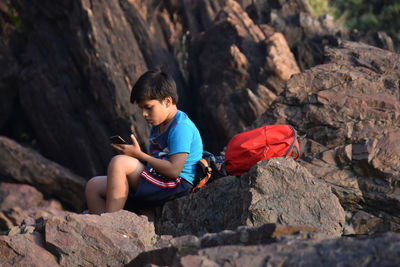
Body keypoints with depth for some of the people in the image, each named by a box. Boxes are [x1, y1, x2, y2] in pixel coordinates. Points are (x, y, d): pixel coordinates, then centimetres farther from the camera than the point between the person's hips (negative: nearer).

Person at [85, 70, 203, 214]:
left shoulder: (182, 127, -12)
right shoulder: (157, 126, 19)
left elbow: (174, 170, -21)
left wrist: (139, 155, -14)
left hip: (177, 185, -10)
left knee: (119, 162, -27)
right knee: (93, 186, 1)